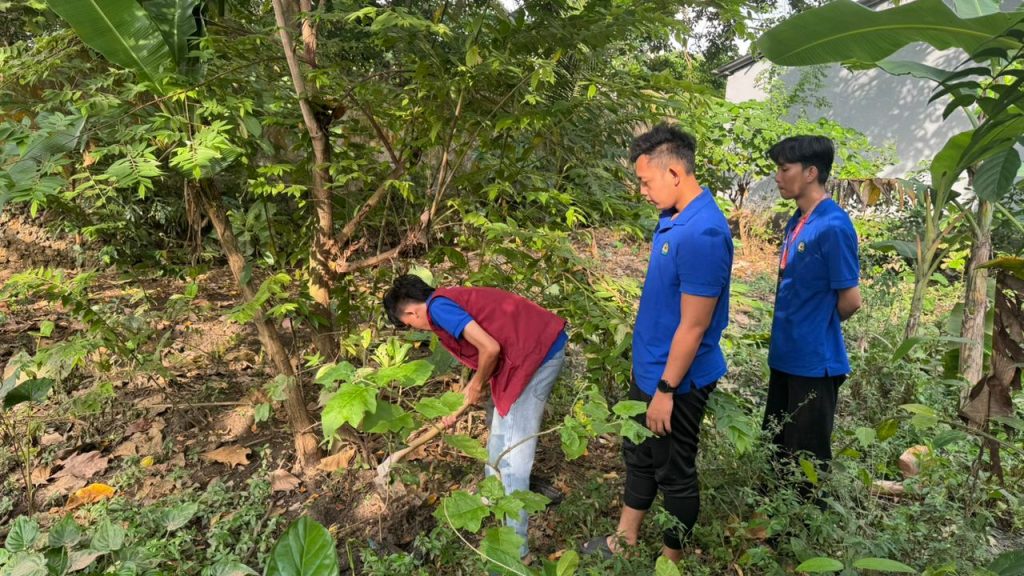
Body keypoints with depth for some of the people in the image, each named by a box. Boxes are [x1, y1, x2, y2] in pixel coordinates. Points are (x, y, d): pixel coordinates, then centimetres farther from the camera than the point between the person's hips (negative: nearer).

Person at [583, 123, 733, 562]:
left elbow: (693, 326, -25)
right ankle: (625, 540, 42)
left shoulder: (703, 233, -27)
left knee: (674, 472, 10)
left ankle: (672, 560, 31)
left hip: (675, 379, -9)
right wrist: (652, 378, 18)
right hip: (649, 368, 9)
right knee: (639, 455, 23)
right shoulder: (673, 217, 2)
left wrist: (666, 390, -19)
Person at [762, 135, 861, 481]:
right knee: (776, 446, 20)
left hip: (814, 361, -9)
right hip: (786, 356, 9)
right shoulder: (797, 222, 8)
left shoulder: (833, 226, -19)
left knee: (808, 457, 6)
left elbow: (850, 300, -15)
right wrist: (793, 327, 10)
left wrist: (817, 328, 0)